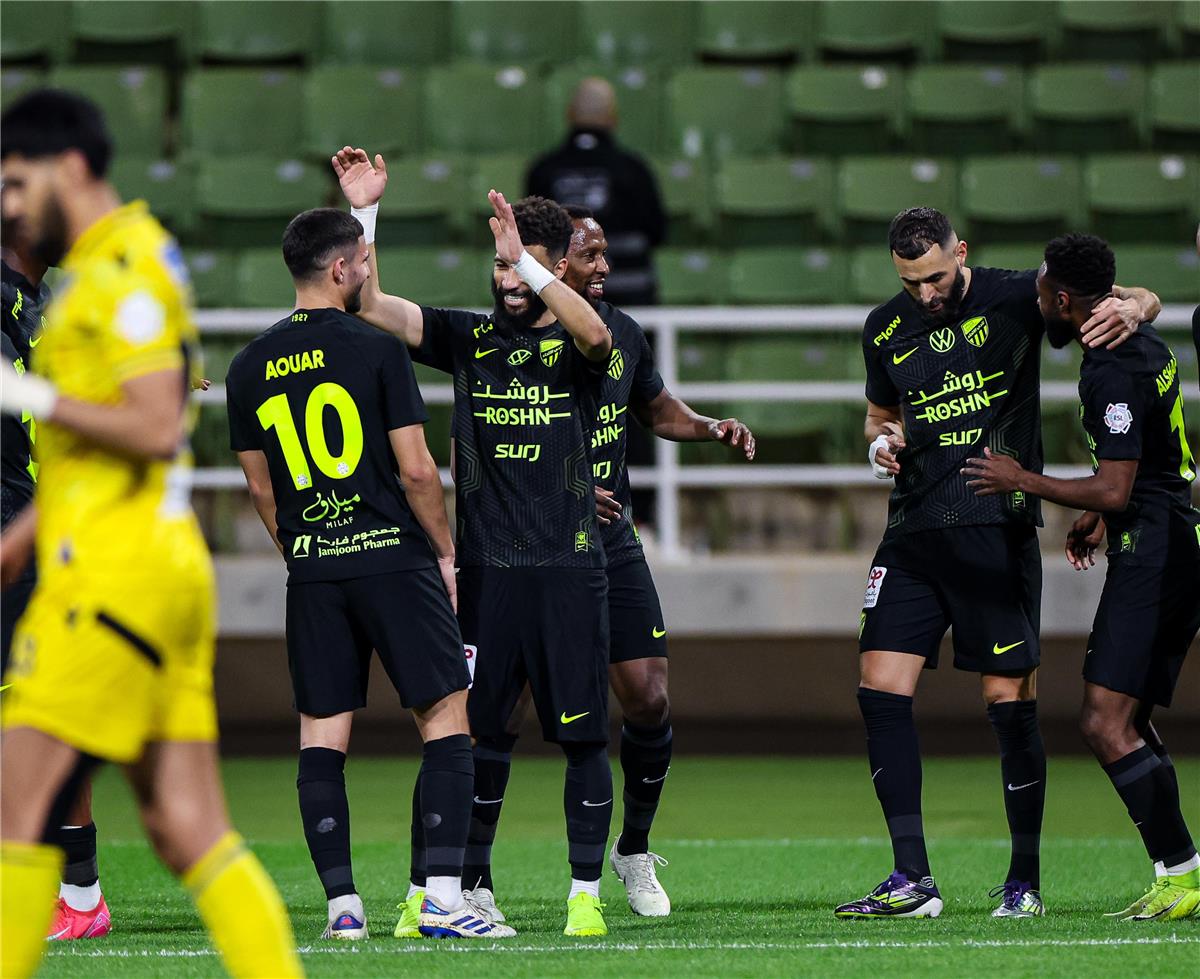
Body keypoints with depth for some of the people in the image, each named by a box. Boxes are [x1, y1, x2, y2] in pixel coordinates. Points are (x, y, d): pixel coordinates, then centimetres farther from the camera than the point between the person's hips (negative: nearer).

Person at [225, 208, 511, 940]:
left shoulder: (250, 367, 7)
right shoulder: (376, 350, -8)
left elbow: (261, 486, 13)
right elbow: (417, 471, -9)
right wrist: (446, 552, 3)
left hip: (310, 571, 5)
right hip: (392, 555, -5)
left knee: (322, 738, 6)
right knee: (447, 717, 0)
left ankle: (341, 903, 1)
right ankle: (444, 897, -8)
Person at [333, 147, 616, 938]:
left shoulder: (575, 345, 1)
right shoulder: (469, 338, 10)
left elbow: (595, 330, -24)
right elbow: (370, 307, 3)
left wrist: (530, 261, -32)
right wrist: (363, 216, -8)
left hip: (569, 571, -2)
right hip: (485, 572, 2)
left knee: (583, 738, -1)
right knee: (468, 732, 0)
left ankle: (586, 893, 6)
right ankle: (465, 891, 6)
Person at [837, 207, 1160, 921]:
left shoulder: (1012, 298, -3)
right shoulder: (885, 330, 10)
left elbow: (1142, 300, -1)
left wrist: (1130, 310, -26)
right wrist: (882, 440, 4)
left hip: (998, 526, -5)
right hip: (915, 529, 5)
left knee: (1011, 700, -4)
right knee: (881, 690, -5)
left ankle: (1026, 881, 7)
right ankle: (913, 880, 0)